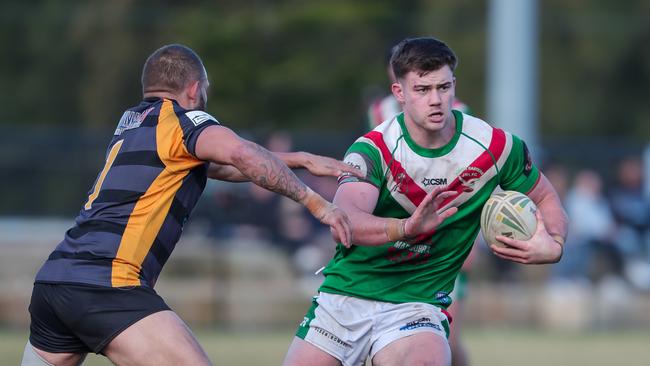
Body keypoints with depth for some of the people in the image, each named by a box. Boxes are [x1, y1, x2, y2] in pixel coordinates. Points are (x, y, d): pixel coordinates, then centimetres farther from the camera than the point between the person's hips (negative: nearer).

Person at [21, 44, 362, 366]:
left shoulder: (131, 122, 25)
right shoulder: (181, 119, 2)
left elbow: (220, 166, 34)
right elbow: (241, 155, -18)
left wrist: (298, 159, 32)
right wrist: (316, 203, -13)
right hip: (107, 286, -9)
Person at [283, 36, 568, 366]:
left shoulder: (495, 147, -7)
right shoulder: (373, 150, -15)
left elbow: (546, 200, 9)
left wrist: (553, 246, -13)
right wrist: (407, 227, -50)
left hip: (417, 305, -1)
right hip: (345, 294, 1)